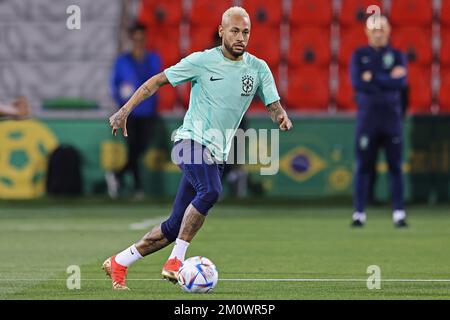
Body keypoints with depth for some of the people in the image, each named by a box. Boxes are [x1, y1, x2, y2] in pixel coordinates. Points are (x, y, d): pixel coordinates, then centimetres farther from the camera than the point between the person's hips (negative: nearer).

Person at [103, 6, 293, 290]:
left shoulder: (258, 68, 6)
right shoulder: (202, 61, -5)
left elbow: (274, 107, 4)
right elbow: (157, 81, 2)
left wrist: (283, 117, -20)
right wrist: (125, 111, -5)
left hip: (217, 154, 5)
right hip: (192, 141, -5)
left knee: (175, 227, 4)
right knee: (210, 192, -35)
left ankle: (119, 263, 20)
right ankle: (175, 261, -27)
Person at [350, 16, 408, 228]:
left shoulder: (397, 56, 10)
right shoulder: (359, 56, 9)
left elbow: (402, 82, -8)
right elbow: (357, 83, -8)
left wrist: (374, 78, -10)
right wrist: (389, 79, -9)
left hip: (392, 116, 0)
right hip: (367, 115, 0)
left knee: (395, 166, -1)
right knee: (363, 165, -1)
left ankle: (399, 214, 1)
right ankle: (359, 213, 2)